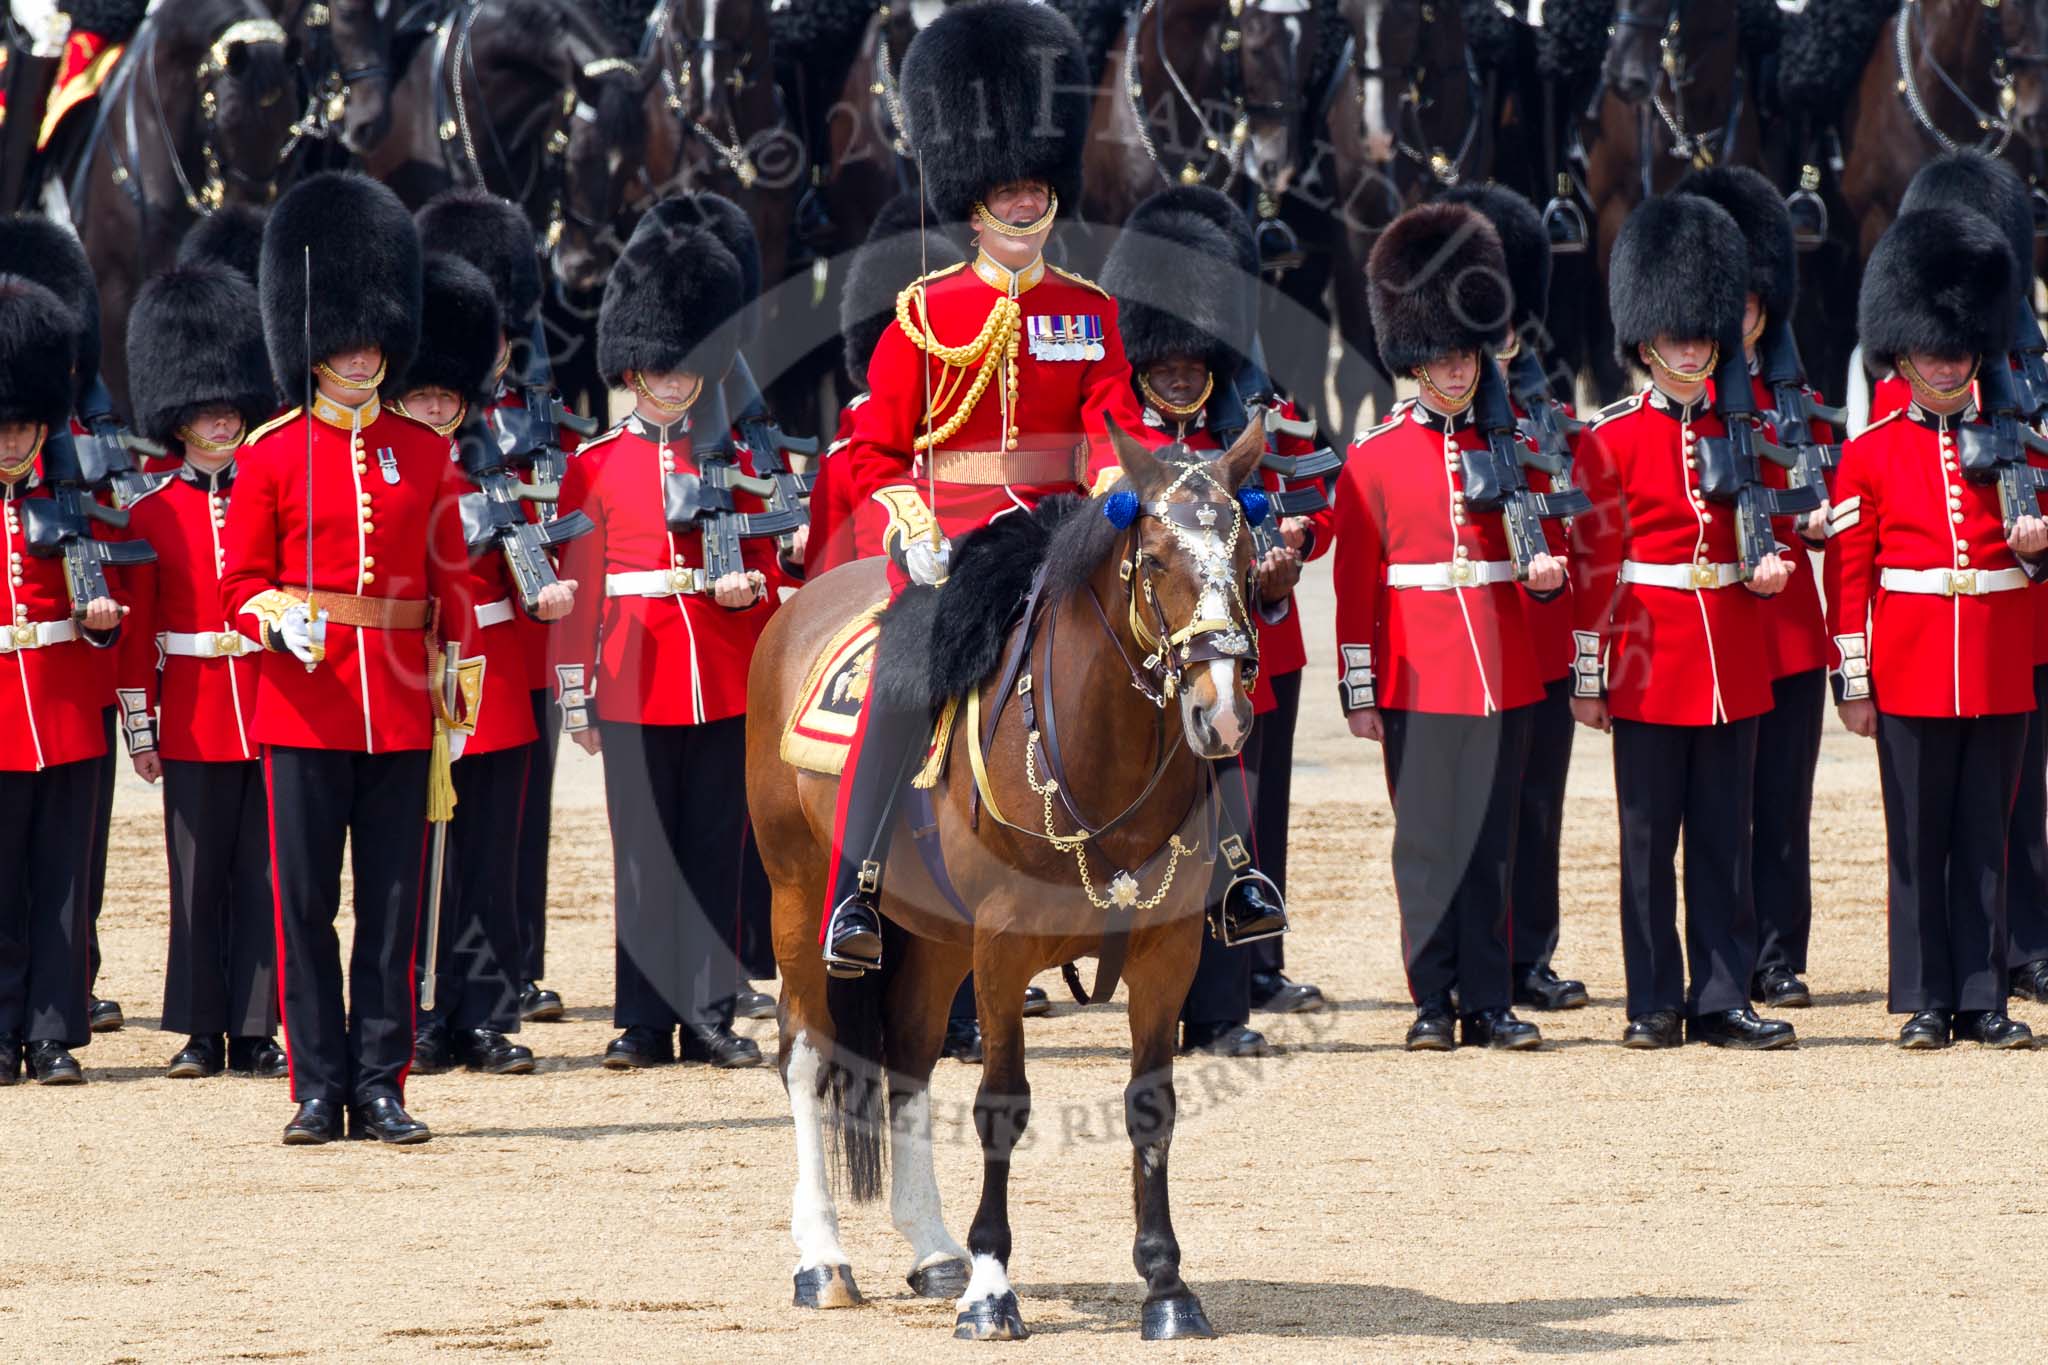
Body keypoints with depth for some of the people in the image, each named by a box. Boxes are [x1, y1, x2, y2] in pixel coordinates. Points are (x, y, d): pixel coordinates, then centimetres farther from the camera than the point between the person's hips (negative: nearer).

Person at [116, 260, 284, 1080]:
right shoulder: (153, 515, 4)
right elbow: (137, 631, 3)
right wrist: (138, 726, -2)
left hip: (271, 712, 0)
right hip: (192, 719, 0)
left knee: (262, 873, 1)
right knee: (198, 879, 2)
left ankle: (256, 1032, 5)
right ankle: (202, 1033, 7)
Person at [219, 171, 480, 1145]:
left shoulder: (425, 455, 9)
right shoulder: (269, 457, 3)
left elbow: (453, 584, 11)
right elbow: (241, 584, 3)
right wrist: (277, 623, -18)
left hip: (400, 715, 2)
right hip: (304, 707, -2)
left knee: (393, 905, 2)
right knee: (306, 904, 0)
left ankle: (381, 1088, 7)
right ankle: (318, 1088, 5)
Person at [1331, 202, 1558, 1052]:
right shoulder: (1375, 458, 1)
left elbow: (1537, 542, 16)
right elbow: (1355, 582, 0)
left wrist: (1548, 571, -8)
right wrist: (1358, 690, -3)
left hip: (1502, 672, 2)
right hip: (1418, 679, -2)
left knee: (1490, 841, 4)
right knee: (1428, 841, -1)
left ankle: (1489, 1003, 7)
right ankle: (1434, 1003, 4)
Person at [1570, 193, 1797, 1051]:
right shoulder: (1611, 439, -2)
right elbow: (1592, 561, -3)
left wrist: (1770, 565, -2)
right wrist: (1587, 675, -6)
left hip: (1732, 661, 4)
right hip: (1649, 658, -3)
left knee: (1725, 838, 4)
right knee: (1649, 838, 1)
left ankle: (1722, 1000, 7)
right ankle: (1655, 1004, 6)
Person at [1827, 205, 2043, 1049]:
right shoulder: (1870, 455, 2)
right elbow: (1848, 569, 1)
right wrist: (1853, 681, -4)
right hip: (1910, 675, -2)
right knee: (1917, 842, 1)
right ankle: (1927, 1002, 6)